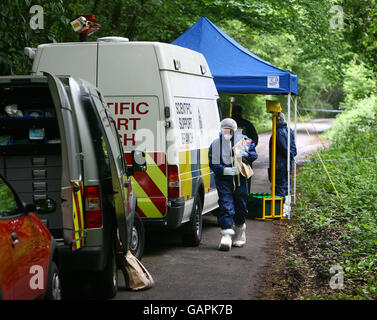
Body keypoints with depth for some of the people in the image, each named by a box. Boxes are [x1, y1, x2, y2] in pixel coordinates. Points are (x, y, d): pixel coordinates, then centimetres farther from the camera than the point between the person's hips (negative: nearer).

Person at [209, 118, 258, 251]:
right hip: (223, 181, -1)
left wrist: (246, 155, -18)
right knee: (225, 206, -12)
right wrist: (225, 170, -19)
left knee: (241, 207, 10)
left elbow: (254, 154, 5)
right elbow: (213, 164, -2)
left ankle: (239, 236, 30)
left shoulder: (244, 140, 5)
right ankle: (226, 236, -14)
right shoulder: (215, 144, 2)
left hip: (240, 179, 2)